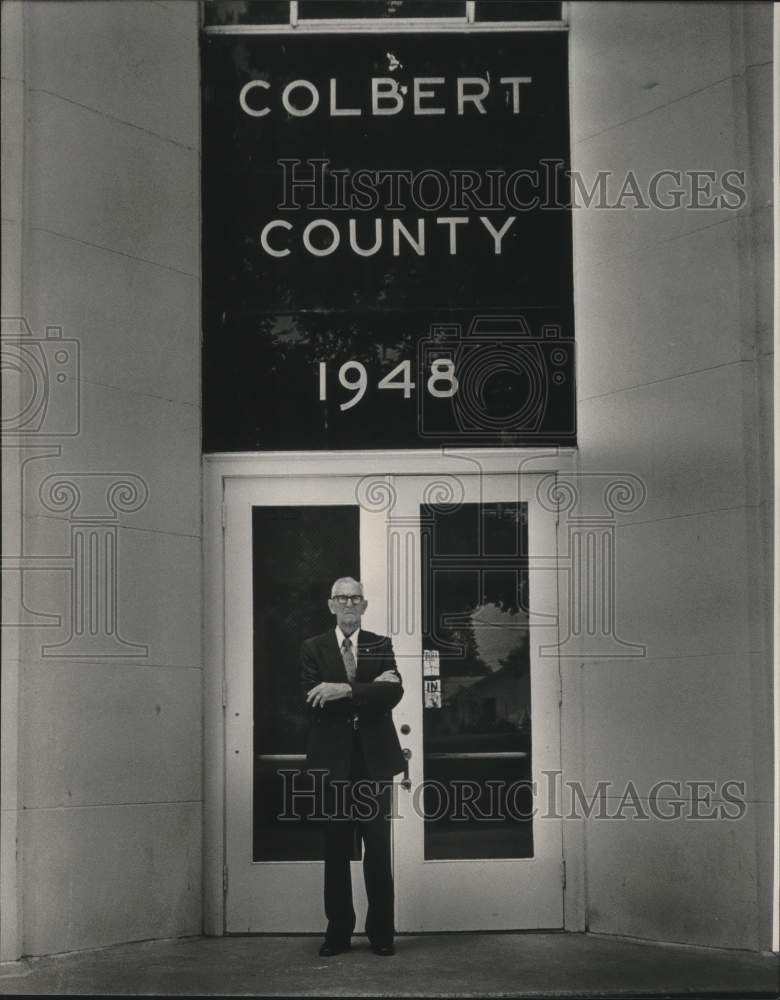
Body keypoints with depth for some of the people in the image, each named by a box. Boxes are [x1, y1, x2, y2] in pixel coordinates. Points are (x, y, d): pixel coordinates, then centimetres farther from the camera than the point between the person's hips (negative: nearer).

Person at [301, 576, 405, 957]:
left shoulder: (380, 646, 9)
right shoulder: (313, 649, 6)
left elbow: (393, 693, -8)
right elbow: (314, 700, -8)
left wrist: (345, 690, -19)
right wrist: (370, 688, -13)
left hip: (374, 759, 0)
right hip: (333, 761, 0)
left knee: (379, 850, 1)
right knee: (336, 850, 5)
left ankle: (381, 932, 10)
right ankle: (338, 931, 13)